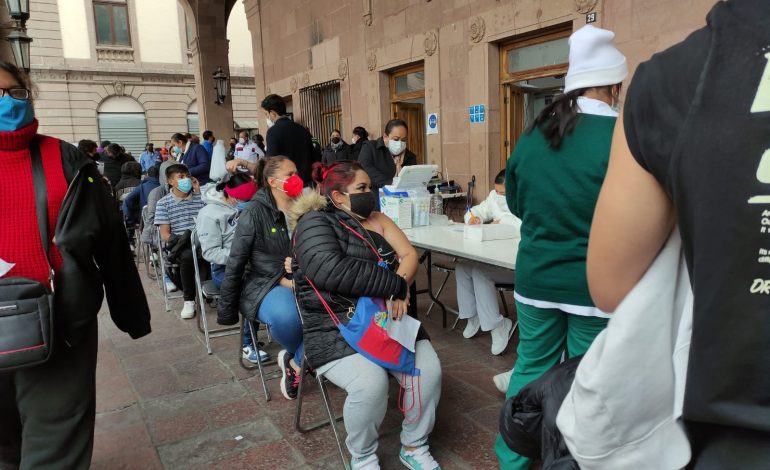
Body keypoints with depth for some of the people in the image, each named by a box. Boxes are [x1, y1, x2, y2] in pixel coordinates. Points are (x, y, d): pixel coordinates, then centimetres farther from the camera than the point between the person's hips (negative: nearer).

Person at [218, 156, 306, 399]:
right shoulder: (255, 212, -5)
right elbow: (235, 263, -3)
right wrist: (227, 311, -1)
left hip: (301, 282, 4)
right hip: (265, 284, -3)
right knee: (286, 316, -37)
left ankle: (296, 361, -3)